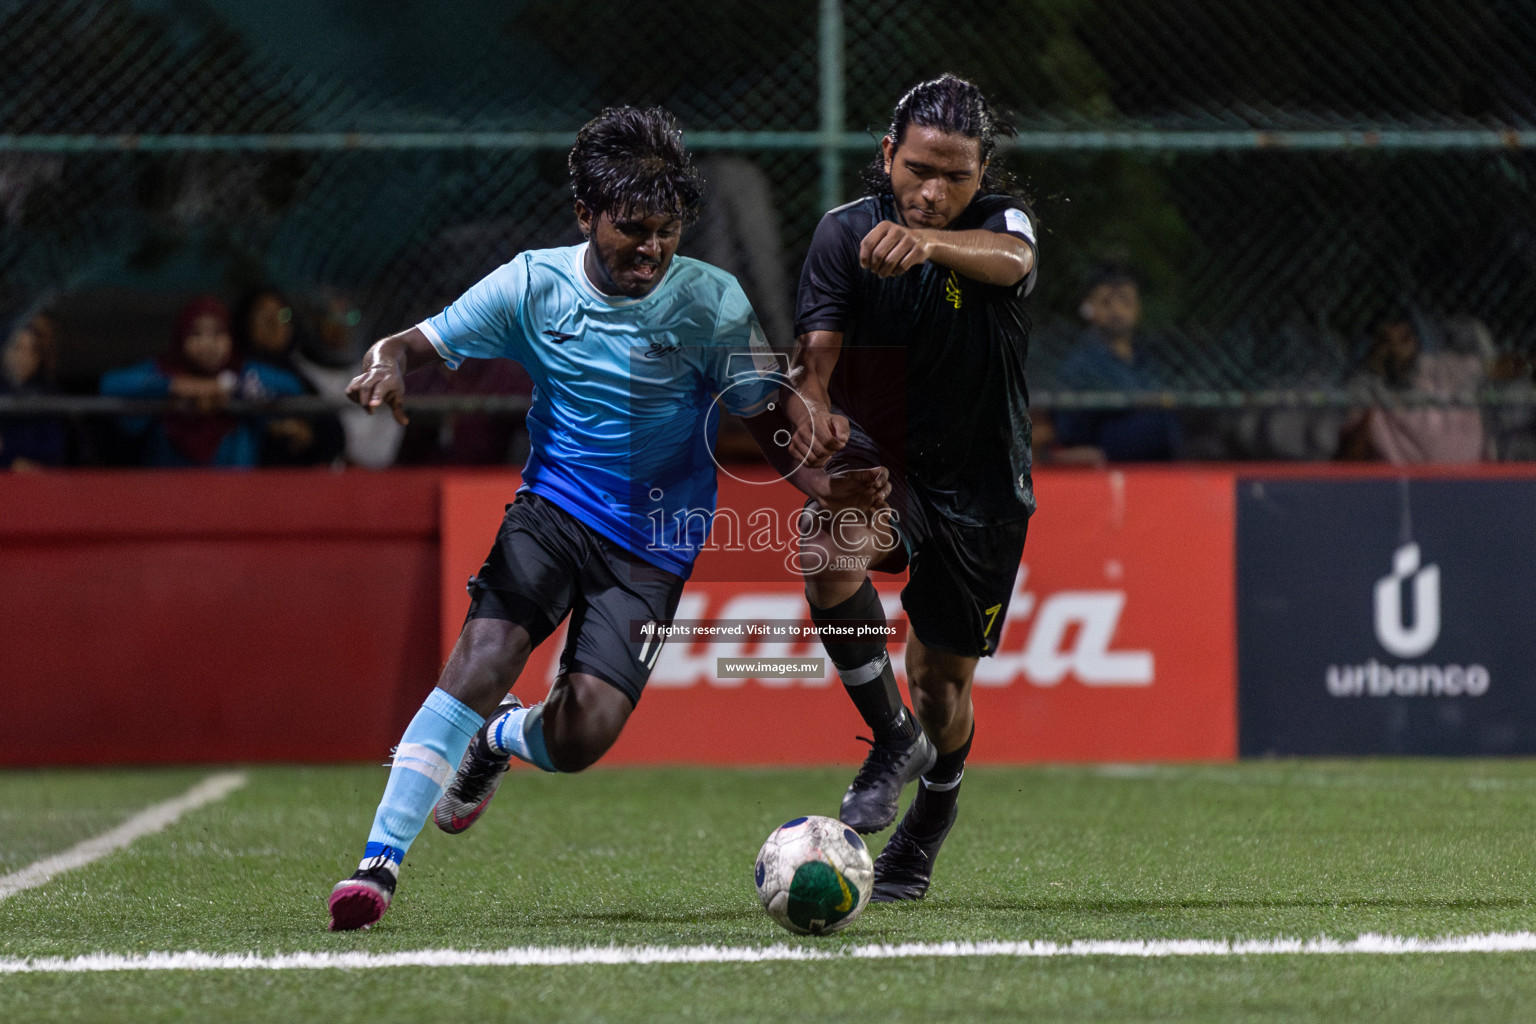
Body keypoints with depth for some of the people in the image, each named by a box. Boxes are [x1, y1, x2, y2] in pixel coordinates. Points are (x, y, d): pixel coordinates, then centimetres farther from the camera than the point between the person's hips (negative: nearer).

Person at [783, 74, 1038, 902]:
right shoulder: (846, 233, -10)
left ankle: (930, 819, 39)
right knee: (828, 551, -35)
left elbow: (1007, 260, -40)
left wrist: (928, 243, -63)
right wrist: (812, 407, -42)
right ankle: (893, 736, -16)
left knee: (942, 686, 6)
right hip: (877, 457, 0)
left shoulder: (1002, 221, -15)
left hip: (979, 484, 0)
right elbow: (815, 353, -17)